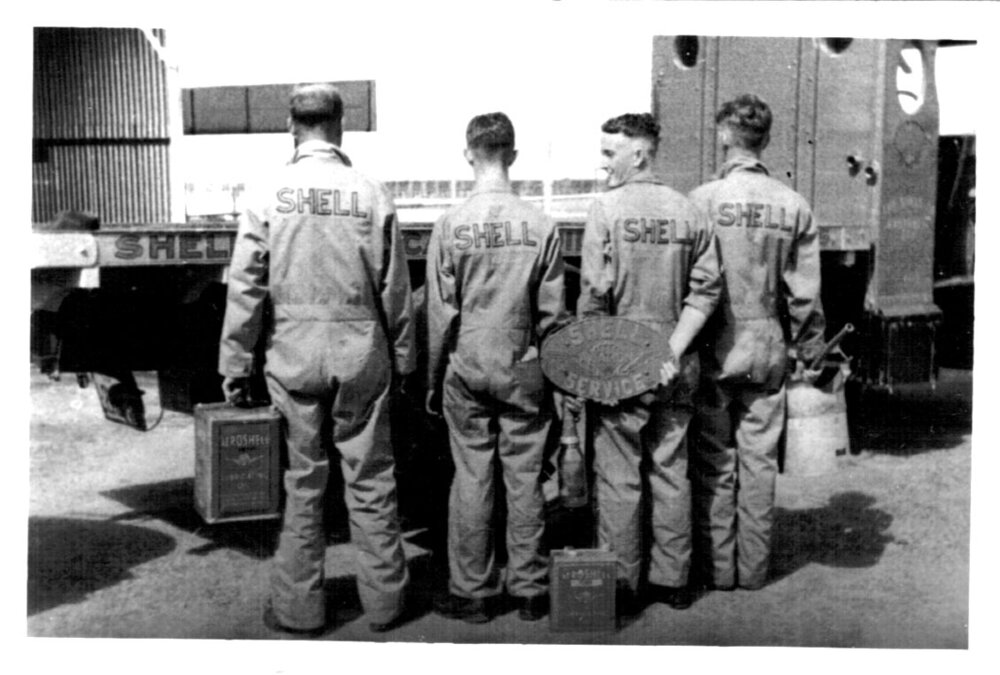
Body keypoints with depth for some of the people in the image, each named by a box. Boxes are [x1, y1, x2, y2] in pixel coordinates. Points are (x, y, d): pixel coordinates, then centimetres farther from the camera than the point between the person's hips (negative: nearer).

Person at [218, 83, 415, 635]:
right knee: (370, 481, 10)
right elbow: (394, 290, 1)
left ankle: (298, 606, 19)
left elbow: (245, 287, -4)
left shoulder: (269, 195, -4)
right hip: (362, 354, 0)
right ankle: (383, 601, 20)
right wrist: (402, 358, 11)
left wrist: (235, 365, 4)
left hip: (293, 356, 0)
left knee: (303, 483, 10)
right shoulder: (371, 194, -3)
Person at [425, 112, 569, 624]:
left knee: (471, 478, 6)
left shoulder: (450, 225, -7)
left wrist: (434, 380, 5)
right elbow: (553, 312, -2)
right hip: (524, 371, 1)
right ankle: (529, 590, 17)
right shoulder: (540, 225, -5)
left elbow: (440, 313, -5)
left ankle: (471, 593, 15)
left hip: (467, 370, -1)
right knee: (524, 479, 8)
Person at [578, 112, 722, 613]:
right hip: (674, 366, 5)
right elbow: (706, 289, -1)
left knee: (619, 476, 5)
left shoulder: (606, 208, -9)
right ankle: (672, 580, 22)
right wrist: (674, 348, -3)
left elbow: (594, 295, -12)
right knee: (671, 470, 13)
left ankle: (621, 586, 12)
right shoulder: (688, 211, 4)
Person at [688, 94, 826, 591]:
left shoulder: (704, 200, -10)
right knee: (759, 460, 11)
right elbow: (805, 292, 2)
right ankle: (753, 569, 20)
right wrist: (809, 353, 11)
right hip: (768, 348, 3)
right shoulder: (793, 205, 0)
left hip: (714, 348, -3)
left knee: (714, 461, 7)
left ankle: (717, 569, 15)